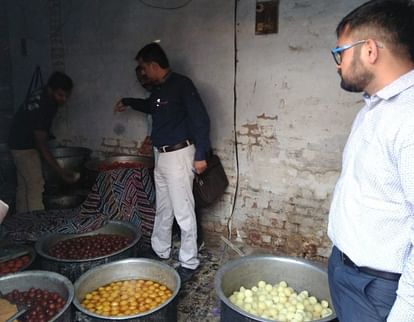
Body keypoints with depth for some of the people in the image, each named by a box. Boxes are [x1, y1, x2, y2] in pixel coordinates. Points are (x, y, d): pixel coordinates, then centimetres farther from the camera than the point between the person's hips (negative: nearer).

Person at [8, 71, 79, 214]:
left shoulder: (42, 95, -3)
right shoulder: (42, 107, -31)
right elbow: (41, 144, -29)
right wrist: (60, 171, -30)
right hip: (25, 147, -9)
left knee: (23, 186, 15)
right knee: (35, 186, -10)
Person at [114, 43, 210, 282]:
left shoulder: (181, 84, -13)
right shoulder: (158, 88, 12)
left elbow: (201, 119, -16)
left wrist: (201, 154, -19)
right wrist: (128, 102, 42)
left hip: (178, 155, -9)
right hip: (161, 156, 9)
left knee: (183, 212, -3)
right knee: (163, 209, 19)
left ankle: (189, 263, 10)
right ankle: (160, 252, 34)